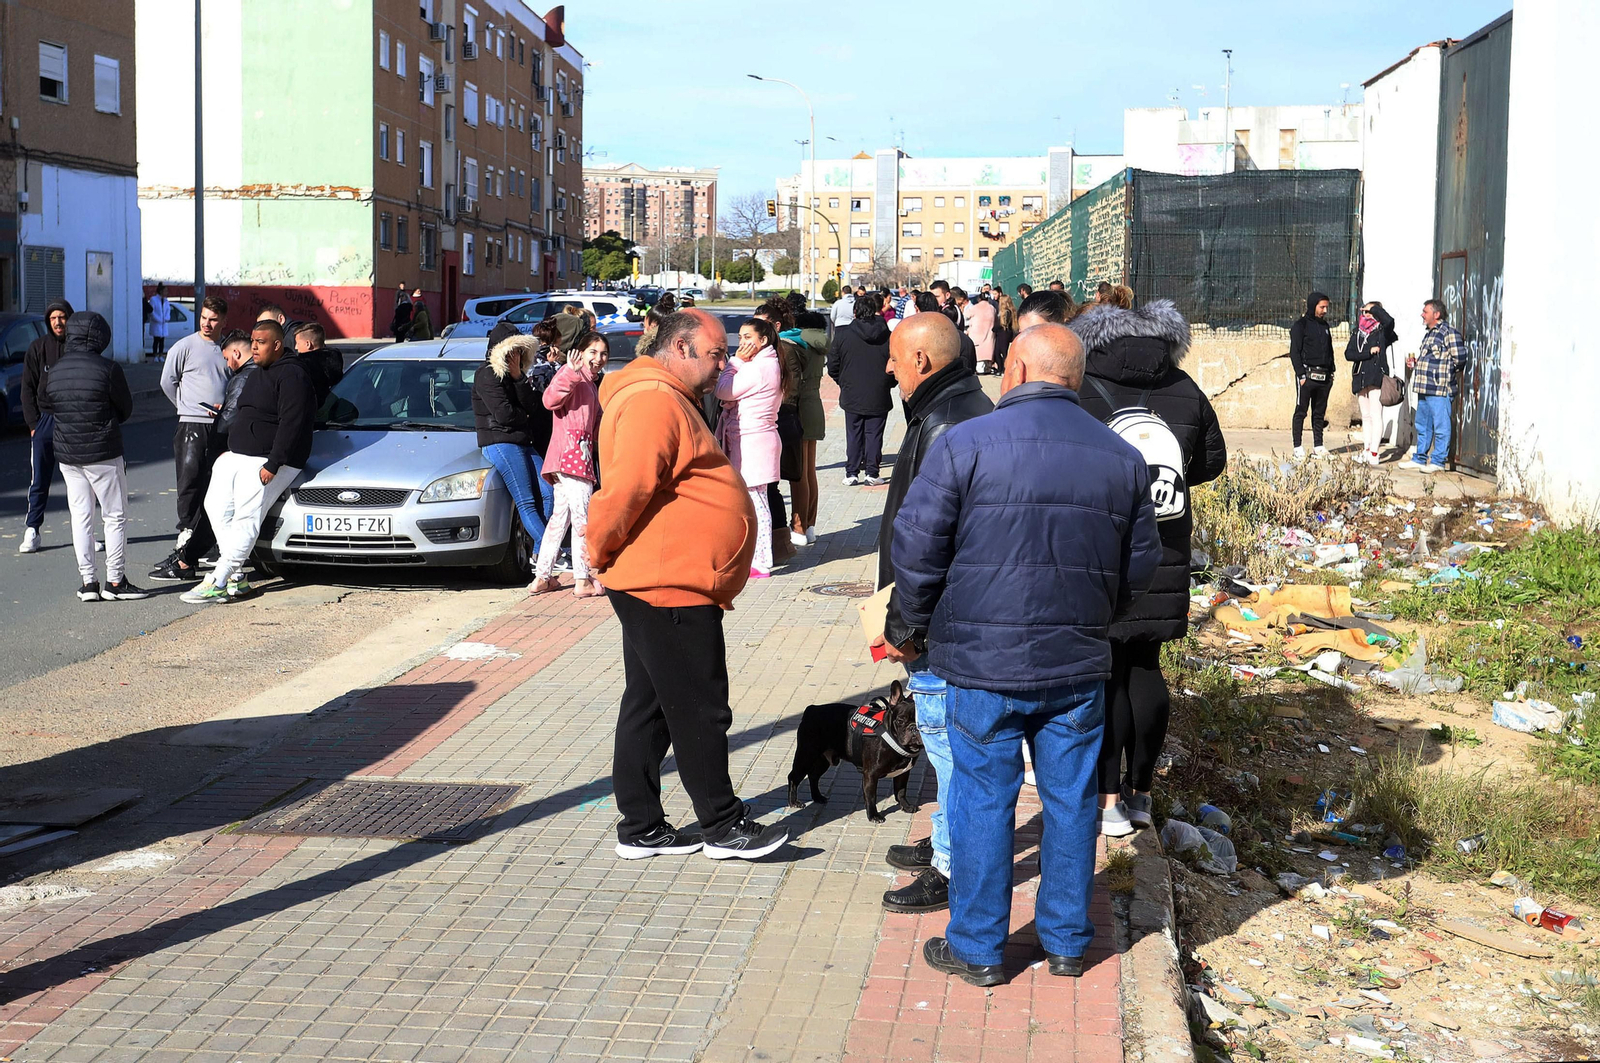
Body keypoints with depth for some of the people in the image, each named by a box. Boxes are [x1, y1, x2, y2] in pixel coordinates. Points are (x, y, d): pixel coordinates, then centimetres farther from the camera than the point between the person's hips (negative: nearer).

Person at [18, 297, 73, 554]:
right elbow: (28, 390, 6)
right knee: (39, 480, 1)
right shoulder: (37, 349, 4)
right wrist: (34, 424, -2)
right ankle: (32, 531, 8)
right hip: (45, 420, 0)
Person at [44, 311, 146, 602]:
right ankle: (114, 581, 6)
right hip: (104, 454, -5)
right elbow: (126, 410, -3)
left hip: (67, 455, 5)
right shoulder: (108, 369, -13)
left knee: (80, 517, 10)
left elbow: (50, 406, 11)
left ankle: (87, 582, 10)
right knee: (115, 516, 5)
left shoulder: (54, 371, 2)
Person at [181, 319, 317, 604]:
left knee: (246, 518, -14)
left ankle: (218, 584, -17)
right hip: (238, 456, 10)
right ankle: (237, 579, -4)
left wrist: (272, 465, -24)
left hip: (269, 461, -10)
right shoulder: (258, 375, 20)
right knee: (216, 505, -2)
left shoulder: (291, 375, -12)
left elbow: (291, 424, -20)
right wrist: (231, 449, 19)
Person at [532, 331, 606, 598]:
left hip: (580, 453, 10)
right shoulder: (572, 373, -5)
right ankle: (582, 581, -8)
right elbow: (550, 400, -24)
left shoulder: (592, 383, 24)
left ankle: (543, 577, 17)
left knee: (560, 516, 13)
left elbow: (596, 426, 29)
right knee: (582, 517, -9)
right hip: (571, 451, -10)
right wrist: (571, 373, -36)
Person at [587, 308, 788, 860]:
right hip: (668, 586, -11)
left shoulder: (670, 399, 20)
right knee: (700, 711, -1)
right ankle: (723, 826, 9)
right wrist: (601, 554, -14)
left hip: (669, 585, 11)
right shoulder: (653, 400, -17)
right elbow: (626, 487, -26)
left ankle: (641, 828, 21)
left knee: (649, 707, 14)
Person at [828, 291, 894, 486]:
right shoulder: (888, 337, -5)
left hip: (852, 396, 0)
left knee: (853, 435, 9)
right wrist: (889, 383, 15)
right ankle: (871, 473, 7)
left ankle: (851, 473, 9)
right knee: (874, 434, 7)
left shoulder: (843, 334, -6)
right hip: (878, 397, 0)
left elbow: (833, 366, -1)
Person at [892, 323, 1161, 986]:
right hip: (1079, 664, 4)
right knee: (1071, 799, 13)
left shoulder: (966, 444, -9)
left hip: (984, 661, -3)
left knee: (983, 799, 6)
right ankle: (1067, 942, 24)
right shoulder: (1122, 458, 5)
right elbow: (1140, 567, 11)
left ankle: (977, 949, 15)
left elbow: (916, 550, -9)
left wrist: (918, 622, 8)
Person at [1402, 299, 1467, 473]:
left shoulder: (1449, 332, -10)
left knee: (1440, 426, -3)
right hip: (1424, 388, 10)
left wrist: (1446, 374, -3)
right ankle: (1419, 458, 24)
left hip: (1439, 389, -10)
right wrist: (1415, 363, 14)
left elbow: (1459, 359, -15)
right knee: (1422, 425, 15)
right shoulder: (1429, 333, 20)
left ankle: (1438, 461, 1)